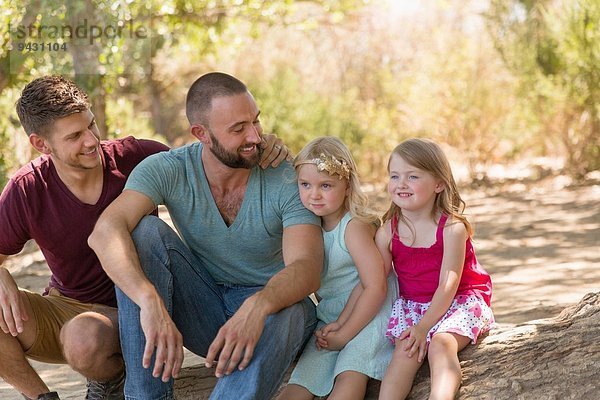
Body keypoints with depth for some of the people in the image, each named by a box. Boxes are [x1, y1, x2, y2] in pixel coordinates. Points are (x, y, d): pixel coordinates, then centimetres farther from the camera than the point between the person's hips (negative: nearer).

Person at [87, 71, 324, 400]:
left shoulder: (286, 178, -15)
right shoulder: (167, 170, -14)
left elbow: (306, 268, -27)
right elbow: (105, 231, -31)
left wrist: (258, 306, -49)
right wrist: (150, 301, -48)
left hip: (270, 303, -1)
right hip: (202, 307, 2)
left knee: (285, 317, -37)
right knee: (145, 231, -23)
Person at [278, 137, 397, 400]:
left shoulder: (355, 226, -17)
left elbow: (375, 287, -21)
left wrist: (344, 334, -16)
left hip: (369, 314, -7)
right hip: (330, 316, 8)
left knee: (350, 374, -28)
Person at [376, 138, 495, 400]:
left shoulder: (452, 228, -17)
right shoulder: (387, 233, -5)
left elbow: (448, 286, -17)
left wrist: (423, 327, -23)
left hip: (459, 301, -3)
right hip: (412, 304, 3)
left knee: (441, 344, -30)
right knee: (406, 350, -22)